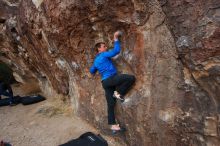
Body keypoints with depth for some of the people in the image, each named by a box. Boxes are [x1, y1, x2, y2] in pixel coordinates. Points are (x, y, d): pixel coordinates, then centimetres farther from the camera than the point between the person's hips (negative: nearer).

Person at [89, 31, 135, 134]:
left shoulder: (96, 60, 24)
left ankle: (113, 126, 11)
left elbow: (91, 71, 35)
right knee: (131, 78, -18)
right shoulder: (104, 55, 0)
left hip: (105, 82, 9)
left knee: (111, 104, 7)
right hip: (111, 79, -9)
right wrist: (116, 39, 1)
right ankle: (118, 93, -6)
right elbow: (116, 51, -10)